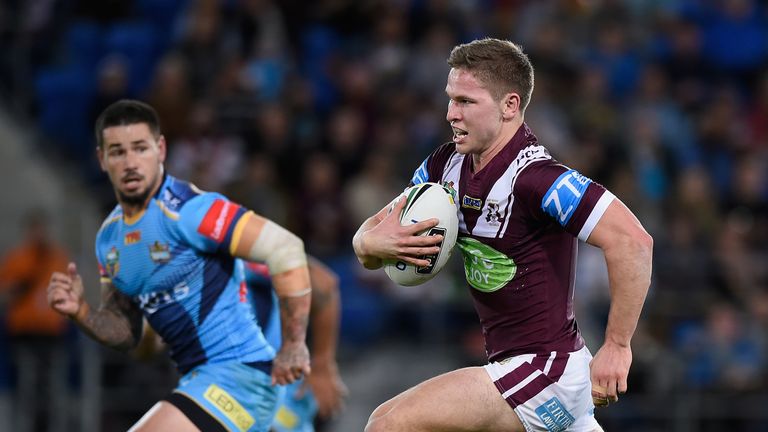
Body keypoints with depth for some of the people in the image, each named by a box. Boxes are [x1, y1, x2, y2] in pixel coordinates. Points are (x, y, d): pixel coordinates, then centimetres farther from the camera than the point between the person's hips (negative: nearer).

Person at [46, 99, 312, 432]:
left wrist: (293, 345, -20)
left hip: (238, 370, -9)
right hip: (198, 379, 9)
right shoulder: (109, 236, 10)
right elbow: (126, 332, 18)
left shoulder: (187, 210, -16)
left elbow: (285, 248, -22)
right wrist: (80, 312, -3)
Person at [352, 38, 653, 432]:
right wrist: (373, 242, -14)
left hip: (544, 369, -9)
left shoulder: (533, 176, -22)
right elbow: (368, 246, 11)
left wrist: (616, 346, -26)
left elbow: (632, 240, -29)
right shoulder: (447, 164, 4)